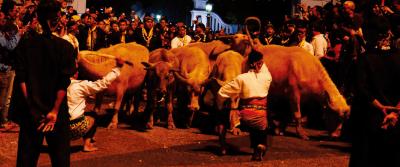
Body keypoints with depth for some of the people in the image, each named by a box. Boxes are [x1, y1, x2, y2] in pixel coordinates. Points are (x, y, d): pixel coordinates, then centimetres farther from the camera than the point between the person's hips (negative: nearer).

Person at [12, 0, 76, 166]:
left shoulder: (24, 44, -2)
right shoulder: (65, 46, -8)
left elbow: (21, 78, -6)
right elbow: (64, 83, -13)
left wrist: (32, 107, -4)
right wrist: (55, 111, -10)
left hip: (30, 112, 2)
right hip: (57, 110, -2)